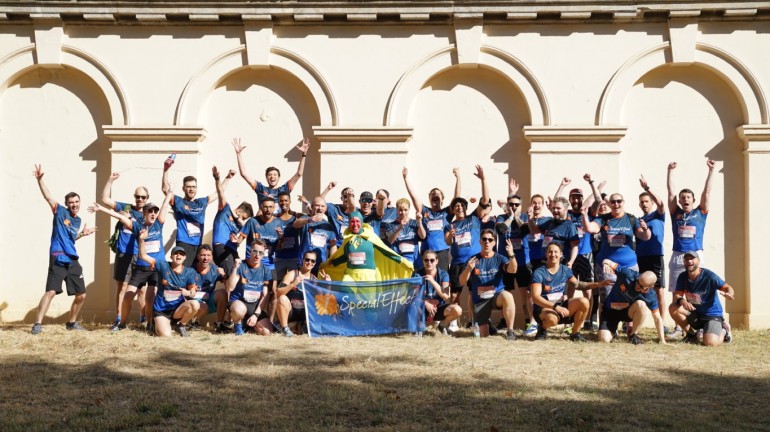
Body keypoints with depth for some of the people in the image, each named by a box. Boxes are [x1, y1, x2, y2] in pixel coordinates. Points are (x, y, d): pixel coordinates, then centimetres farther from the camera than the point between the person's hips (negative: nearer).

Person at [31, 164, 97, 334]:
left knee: (81, 295, 8)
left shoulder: (77, 220, 16)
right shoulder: (60, 212, 0)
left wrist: (83, 234, 17)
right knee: (51, 292, -16)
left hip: (73, 260, 7)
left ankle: (71, 322, 25)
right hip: (58, 259, -7)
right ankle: (37, 324, -13)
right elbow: (47, 196, -13)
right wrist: (40, 179, -23)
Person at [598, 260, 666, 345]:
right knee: (604, 339, -20)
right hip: (611, 310, -1)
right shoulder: (627, 274, -26)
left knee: (641, 304, -33)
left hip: (628, 312, 1)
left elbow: (657, 318, -11)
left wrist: (662, 340, -14)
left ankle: (633, 334, -11)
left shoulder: (651, 296, -20)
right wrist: (606, 264, -47)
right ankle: (613, 330, 18)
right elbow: (607, 261, -21)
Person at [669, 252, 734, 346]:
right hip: (694, 313, 5)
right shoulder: (683, 277, -3)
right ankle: (691, 334, 1)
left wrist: (729, 294, -45)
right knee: (673, 308, -21)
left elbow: (727, 288, -20)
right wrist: (682, 300, -33)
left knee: (711, 343, -26)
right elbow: (677, 295, -8)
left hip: (712, 315, -4)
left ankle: (723, 330, 12)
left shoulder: (709, 276, -17)